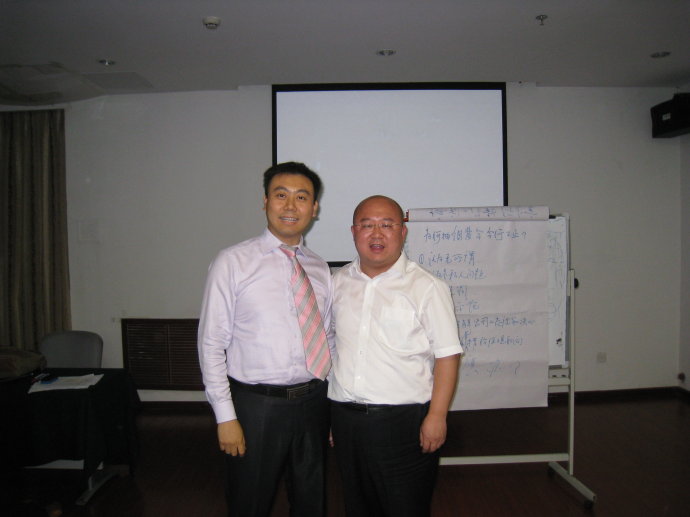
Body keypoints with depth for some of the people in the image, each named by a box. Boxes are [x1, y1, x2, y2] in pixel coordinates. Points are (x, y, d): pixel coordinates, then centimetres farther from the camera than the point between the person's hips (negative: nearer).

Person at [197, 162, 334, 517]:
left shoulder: (320, 270, 6)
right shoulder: (233, 262, -8)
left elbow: (328, 341, 11)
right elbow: (211, 344, -8)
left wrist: (333, 407, 9)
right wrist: (225, 417, -10)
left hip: (313, 402, 4)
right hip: (256, 404, -4)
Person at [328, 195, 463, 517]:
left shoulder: (426, 287, -7)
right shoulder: (337, 283, 7)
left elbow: (447, 357, -8)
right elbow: (329, 347, 11)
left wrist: (436, 417, -14)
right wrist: (329, 415, 10)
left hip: (404, 420, -4)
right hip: (345, 417, 5)